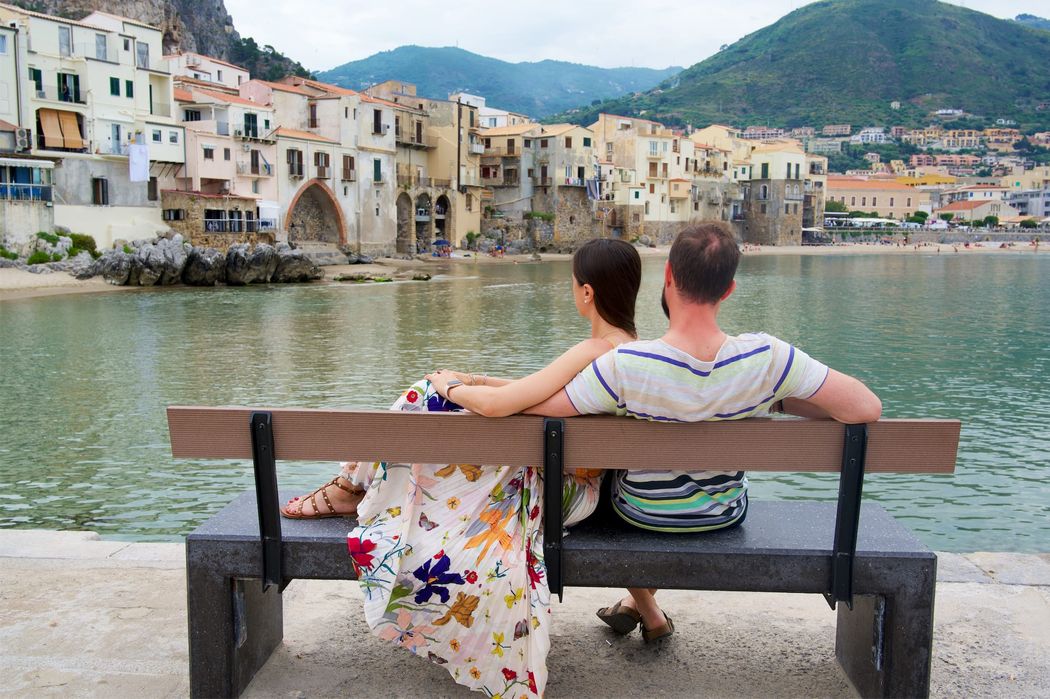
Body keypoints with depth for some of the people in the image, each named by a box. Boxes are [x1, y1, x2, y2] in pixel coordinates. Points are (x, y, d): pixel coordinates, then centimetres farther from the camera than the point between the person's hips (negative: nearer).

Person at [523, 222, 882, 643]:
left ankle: (650, 613, 43)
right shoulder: (767, 359, -28)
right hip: (724, 515, 3)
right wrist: (776, 402, -10)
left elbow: (531, 405, -28)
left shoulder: (624, 366, -34)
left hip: (642, 515, -2)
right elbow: (868, 408, -22)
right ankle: (638, 601, 49)